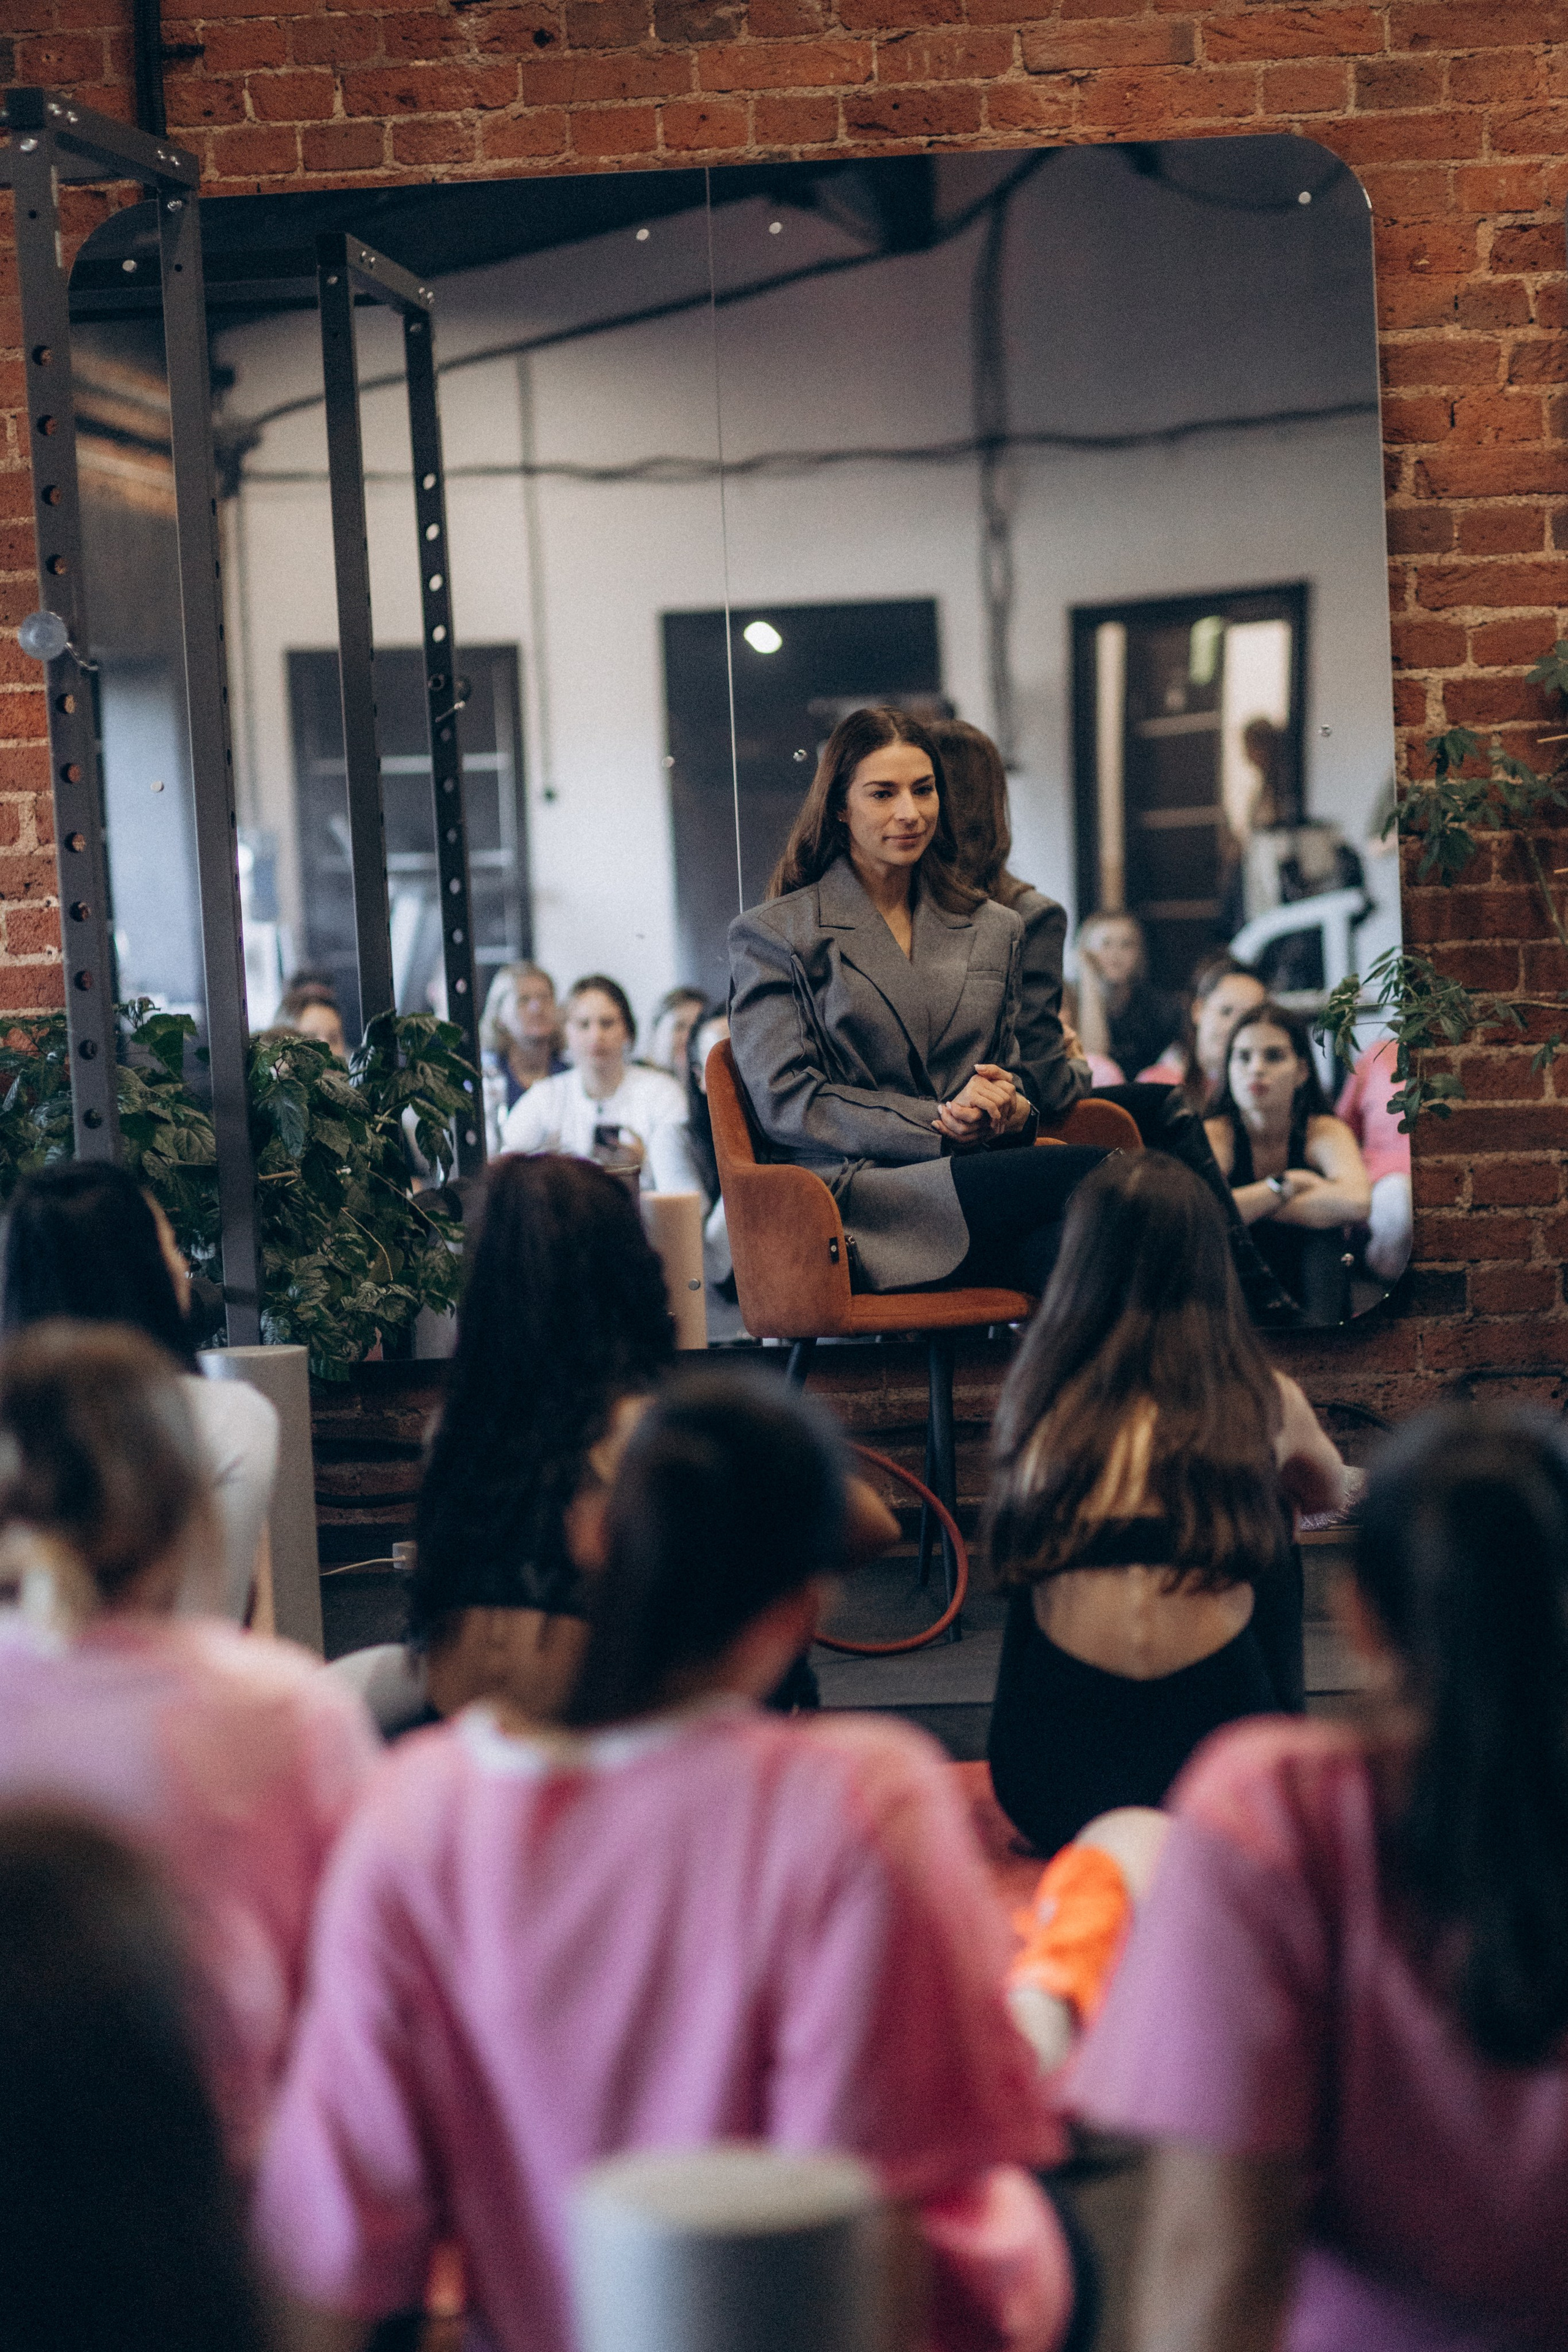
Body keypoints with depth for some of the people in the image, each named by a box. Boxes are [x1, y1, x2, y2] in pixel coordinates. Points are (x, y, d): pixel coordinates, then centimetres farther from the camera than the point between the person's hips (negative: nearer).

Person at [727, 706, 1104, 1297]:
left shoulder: (994, 930, 24)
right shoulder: (774, 934, 8)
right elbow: (785, 1104, -1)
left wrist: (1012, 1112, -1)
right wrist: (939, 1123, -11)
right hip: (855, 1196, -4)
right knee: (1091, 1174, -31)